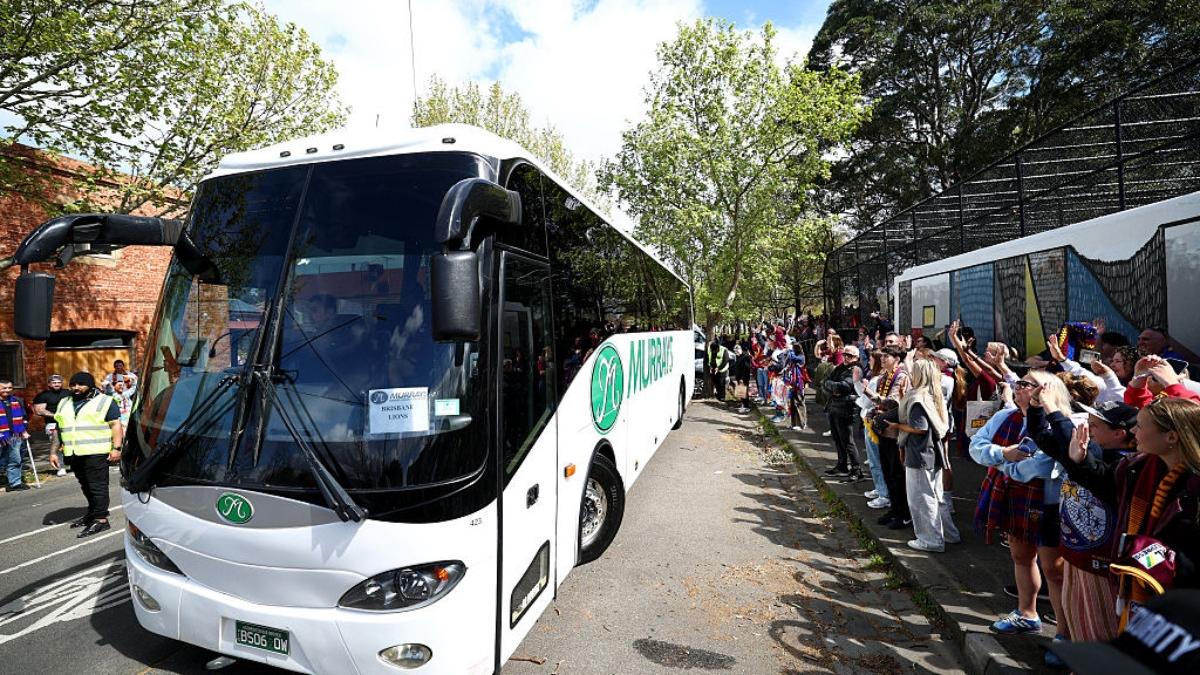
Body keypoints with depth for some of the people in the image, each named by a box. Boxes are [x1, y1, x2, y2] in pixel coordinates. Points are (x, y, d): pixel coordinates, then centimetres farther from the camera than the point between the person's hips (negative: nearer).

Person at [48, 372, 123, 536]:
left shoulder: (104, 401, -1)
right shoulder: (64, 404, 18)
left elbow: (116, 425, -7)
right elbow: (58, 429, 21)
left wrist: (116, 448, -15)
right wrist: (53, 452, 15)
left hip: (96, 453, -6)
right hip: (74, 454, 6)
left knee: (97, 486, -6)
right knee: (86, 486, 13)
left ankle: (101, 519, -6)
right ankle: (92, 513, 24)